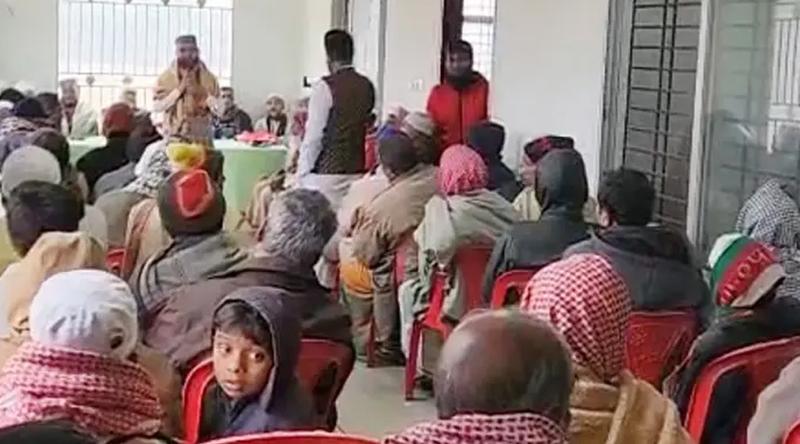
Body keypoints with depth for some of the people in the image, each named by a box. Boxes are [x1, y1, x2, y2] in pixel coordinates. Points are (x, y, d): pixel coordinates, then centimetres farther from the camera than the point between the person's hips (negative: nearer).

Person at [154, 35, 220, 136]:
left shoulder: (208, 77, 3)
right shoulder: (165, 77, 3)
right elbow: (157, 107, -7)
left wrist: (200, 92, -14)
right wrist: (179, 89, -14)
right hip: (174, 136, 0)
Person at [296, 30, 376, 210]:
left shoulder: (325, 87, -10)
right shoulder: (367, 86, 7)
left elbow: (314, 136, -10)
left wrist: (302, 173, -3)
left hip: (327, 171, -6)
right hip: (358, 171, 6)